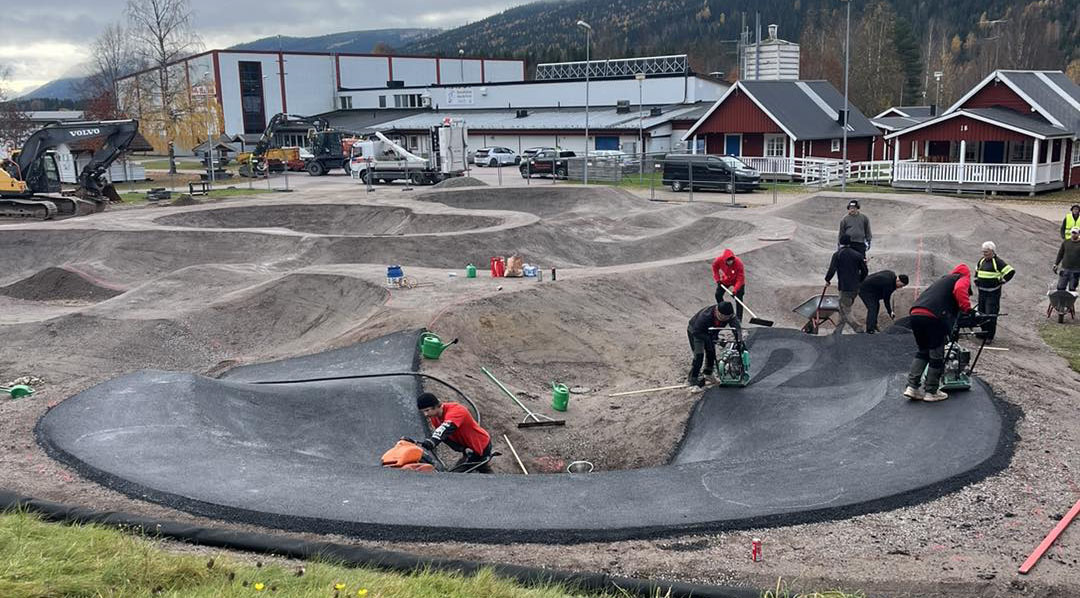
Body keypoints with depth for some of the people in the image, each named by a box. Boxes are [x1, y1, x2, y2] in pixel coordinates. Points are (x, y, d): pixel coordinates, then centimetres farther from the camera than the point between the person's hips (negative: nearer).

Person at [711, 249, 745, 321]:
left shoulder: (738, 263, -37)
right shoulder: (719, 260, -28)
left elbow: (740, 279, -33)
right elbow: (715, 267, -2)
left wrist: (735, 290, -41)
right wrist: (717, 279, -7)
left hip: (737, 283, -4)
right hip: (725, 281, 4)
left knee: (738, 299, -10)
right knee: (718, 295, 8)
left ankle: (738, 318, 0)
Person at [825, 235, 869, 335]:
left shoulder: (837, 255, -5)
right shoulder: (858, 255, 8)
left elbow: (832, 270, -13)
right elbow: (864, 271, 10)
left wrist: (827, 280, 4)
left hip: (845, 288, -6)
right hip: (856, 288, 6)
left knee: (846, 315, -3)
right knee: (844, 311, 16)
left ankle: (860, 332, -15)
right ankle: (837, 332, 20)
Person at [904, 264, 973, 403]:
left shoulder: (943, 279, 36)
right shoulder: (963, 279, 15)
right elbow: (959, 290, -10)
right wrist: (967, 309, -8)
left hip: (915, 313, 7)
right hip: (933, 317, -7)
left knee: (922, 352, 21)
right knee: (937, 355, 7)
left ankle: (912, 387, 14)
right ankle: (931, 392, 15)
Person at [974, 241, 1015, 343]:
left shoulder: (998, 262, -11)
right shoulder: (982, 260, 11)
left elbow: (1010, 271, -15)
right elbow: (977, 270, 31)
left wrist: (1001, 281, -11)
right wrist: (976, 280, 21)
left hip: (993, 293, -7)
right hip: (982, 291, 7)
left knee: (991, 315, -7)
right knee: (982, 312, 13)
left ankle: (990, 336, -2)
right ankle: (984, 332, 26)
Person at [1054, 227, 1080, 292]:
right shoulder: (1065, 242, 6)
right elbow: (1060, 254, 14)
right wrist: (1056, 264, 8)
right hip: (1065, 269, 2)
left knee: (1072, 289, 4)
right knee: (1060, 287, 3)